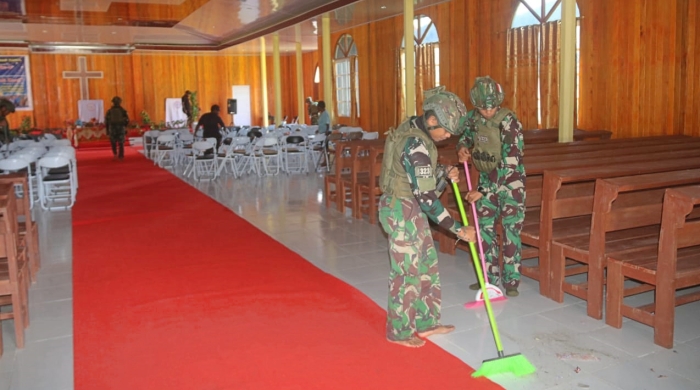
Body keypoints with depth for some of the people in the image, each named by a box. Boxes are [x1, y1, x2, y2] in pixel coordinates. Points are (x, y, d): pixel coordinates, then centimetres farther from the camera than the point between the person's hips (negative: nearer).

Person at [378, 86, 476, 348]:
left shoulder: (412, 127, 4)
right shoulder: (416, 145, -26)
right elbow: (427, 198, -27)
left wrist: (445, 174, 2)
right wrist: (459, 230, -22)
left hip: (410, 208, 10)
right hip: (401, 211, -10)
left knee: (427, 264, 16)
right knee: (406, 271, 1)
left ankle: (426, 323, 28)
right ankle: (399, 332, 17)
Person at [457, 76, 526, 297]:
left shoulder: (509, 122, -25)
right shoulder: (473, 118, -6)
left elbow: (508, 165, -28)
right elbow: (466, 135, 17)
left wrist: (483, 191, -27)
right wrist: (462, 147, -8)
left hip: (510, 181, -6)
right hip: (486, 178, 6)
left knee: (511, 230, -3)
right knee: (485, 228, 8)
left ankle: (511, 281, 8)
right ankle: (490, 277, 20)